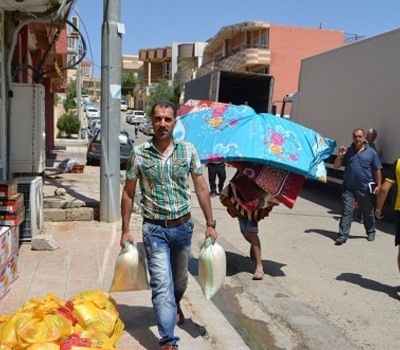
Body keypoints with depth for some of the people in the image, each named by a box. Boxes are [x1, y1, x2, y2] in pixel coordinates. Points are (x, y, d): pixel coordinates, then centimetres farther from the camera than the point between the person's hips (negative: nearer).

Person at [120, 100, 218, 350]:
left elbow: (201, 188, 2)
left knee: (180, 278, 22)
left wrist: (210, 223, 0)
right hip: (154, 229, -2)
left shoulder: (188, 150, -4)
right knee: (162, 283, -7)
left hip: (183, 226, 3)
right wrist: (126, 229, 0)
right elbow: (128, 193, 1)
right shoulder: (139, 153, -7)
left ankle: (175, 305, 54)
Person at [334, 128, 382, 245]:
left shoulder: (371, 152, 0)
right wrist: (339, 155, -10)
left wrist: (378, 185, -2)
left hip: (365, 189, -1)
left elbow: (377, 170, 3)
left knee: (368, 212, 14)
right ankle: (343, 235, -2)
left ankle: (371, 232, 33)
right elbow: (336, 166, 6)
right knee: (346, 211, -4)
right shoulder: (348, 152, 5)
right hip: (348, 188, 1)